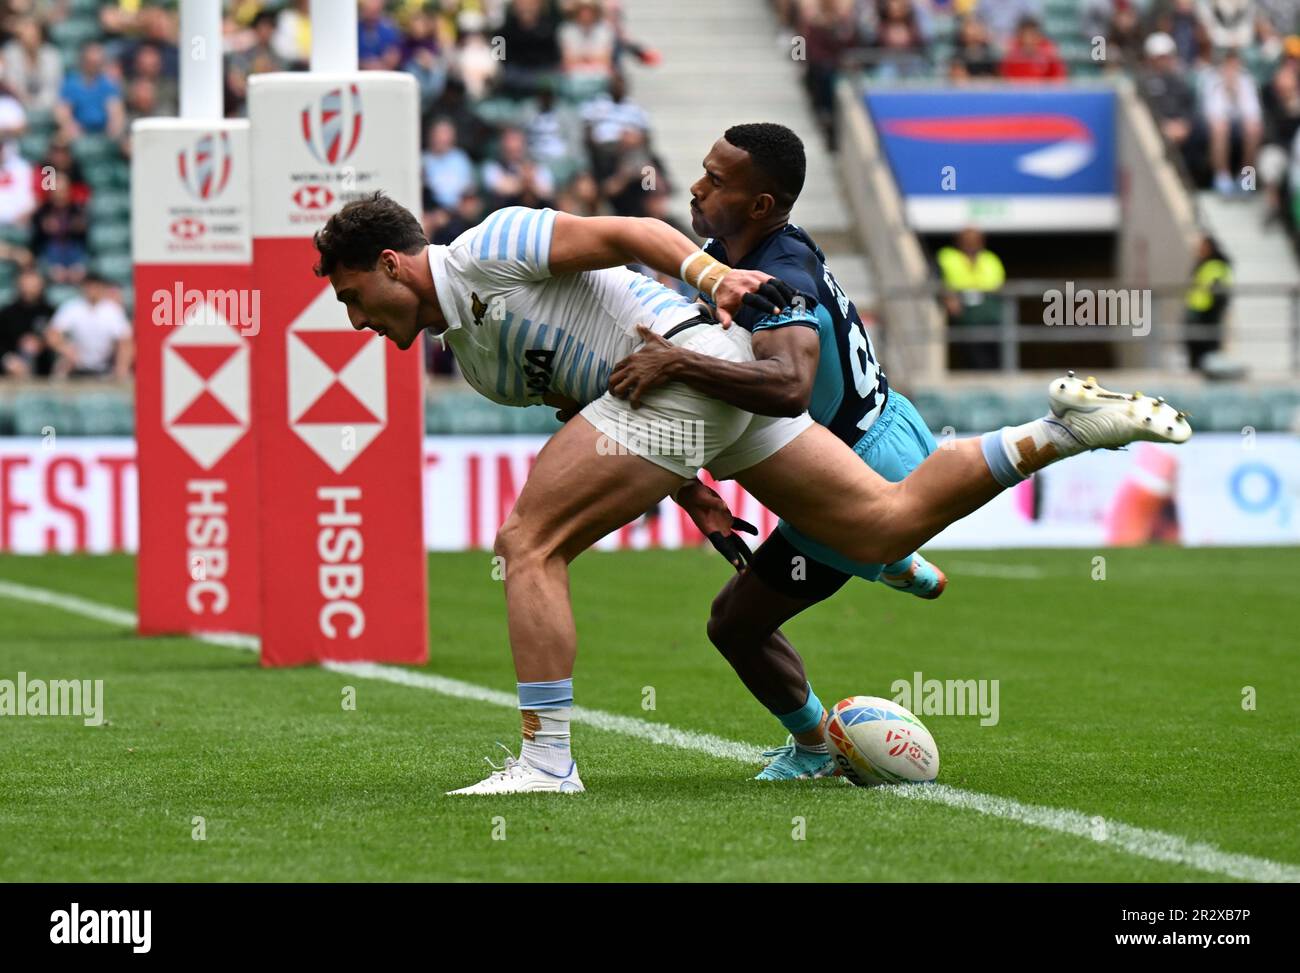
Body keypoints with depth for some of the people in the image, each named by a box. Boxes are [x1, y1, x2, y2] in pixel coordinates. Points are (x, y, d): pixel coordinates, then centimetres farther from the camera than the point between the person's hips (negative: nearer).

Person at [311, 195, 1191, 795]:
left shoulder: (486, 248, -4)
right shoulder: (466, 352, 24)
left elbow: (623, 233, -12)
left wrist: (709, 275, -26)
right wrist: (687, 489, 21)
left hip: (689, 356, -11)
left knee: (528, 544, -12)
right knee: (886, 525, 6)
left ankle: (548, 761, -14)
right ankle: (1066, 428, 8)